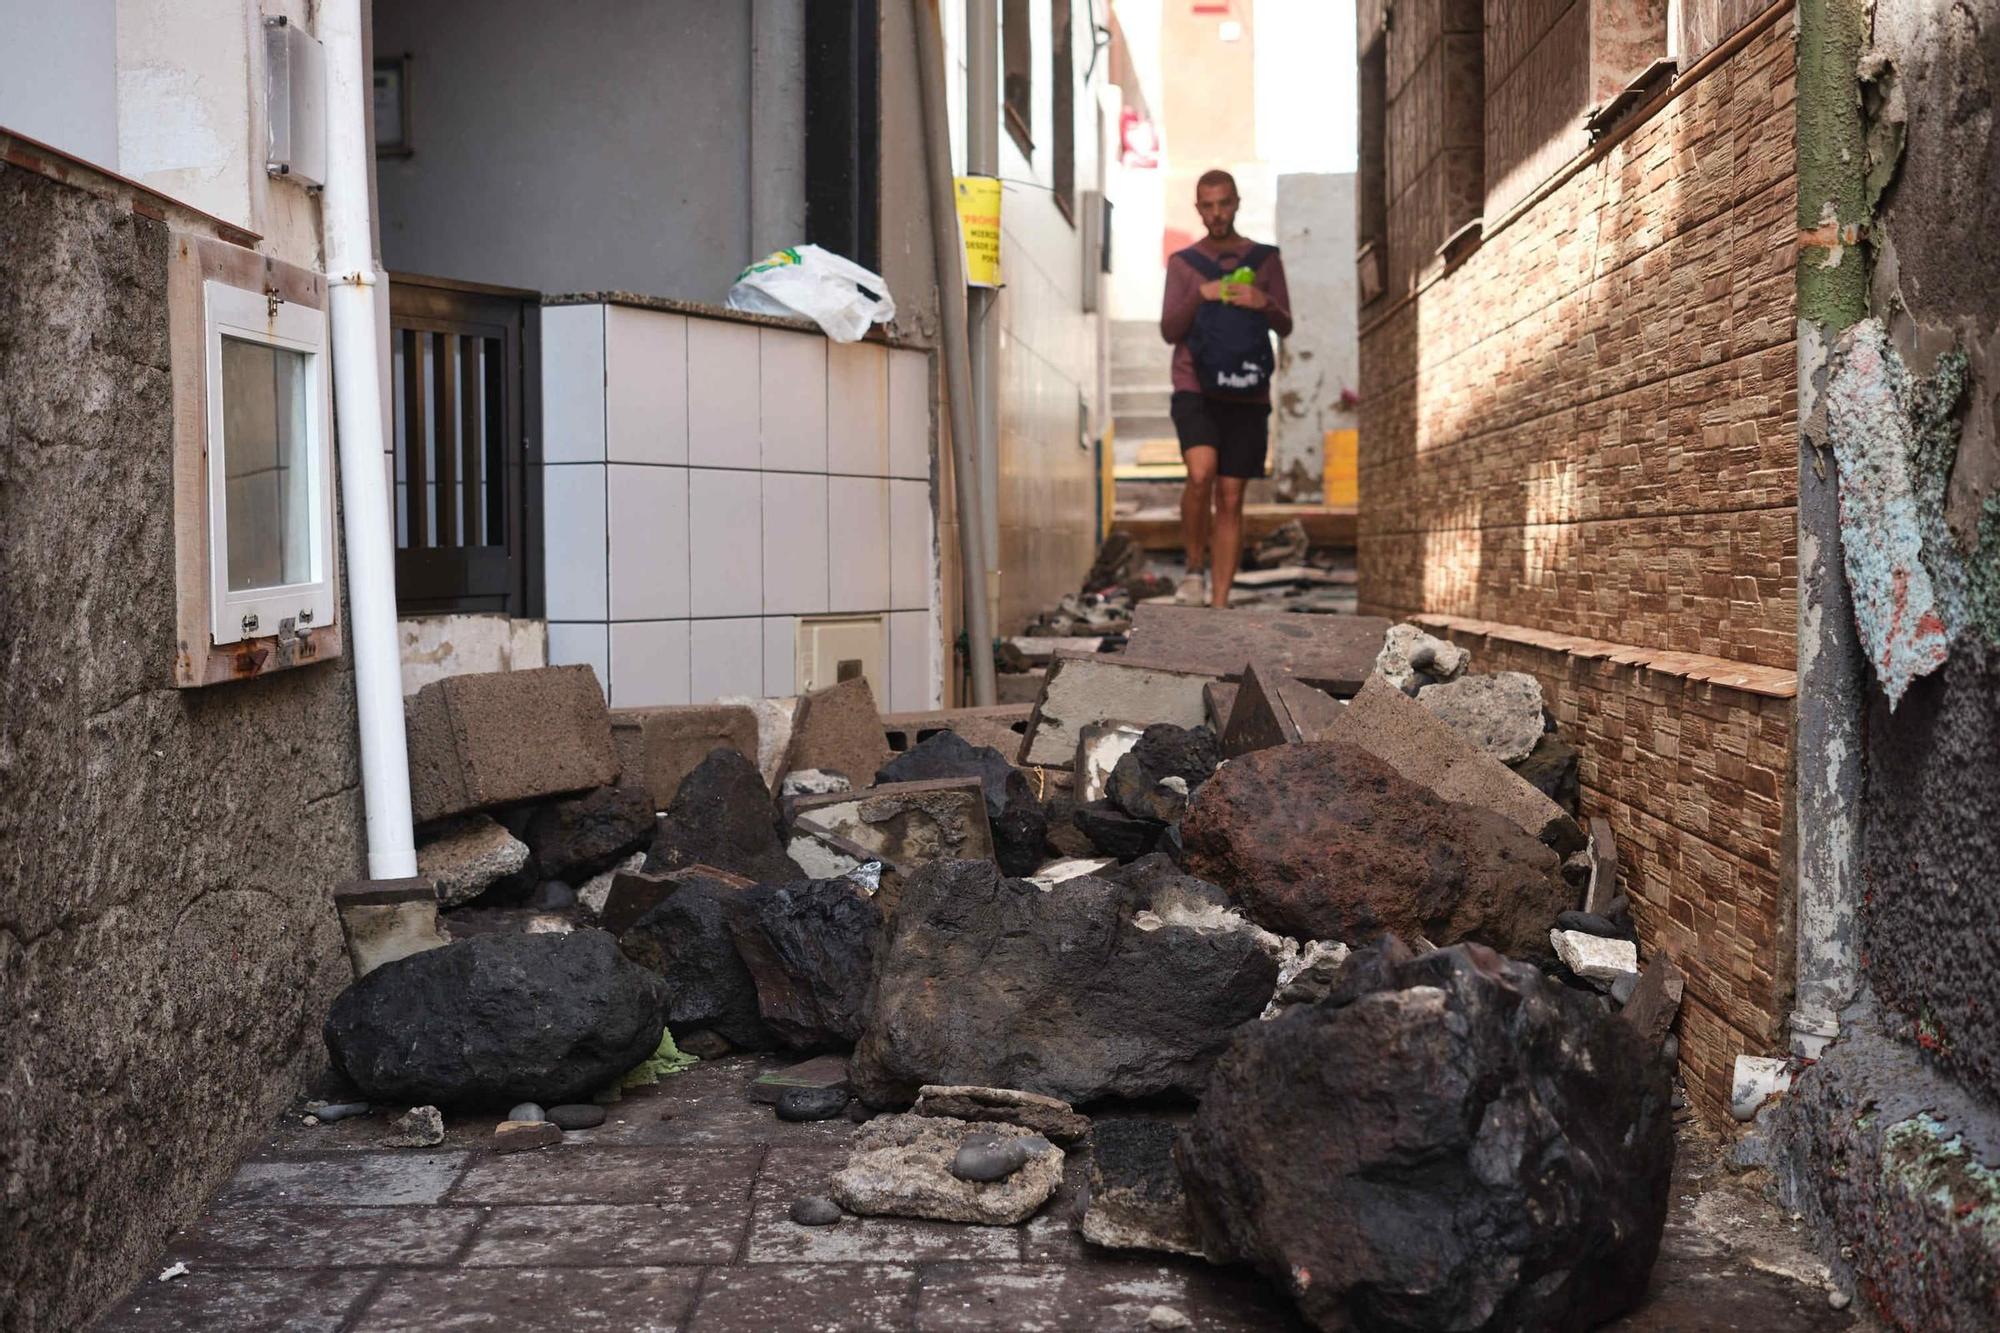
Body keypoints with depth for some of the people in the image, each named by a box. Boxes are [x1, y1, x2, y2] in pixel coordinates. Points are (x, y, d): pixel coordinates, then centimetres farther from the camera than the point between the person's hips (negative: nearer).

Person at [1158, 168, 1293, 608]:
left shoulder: (1265, 259, 13)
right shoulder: (1183, 263, 11)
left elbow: (1285, 327, 9)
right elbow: (1169, 331, 4)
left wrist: (1264, 303, -13)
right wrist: (1200, 296, -14)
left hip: (1247, 395, 1)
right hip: (1195, 389, -1)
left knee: (1230, 498, 0)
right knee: (1201, 473, -26)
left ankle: (1219, 604, 4)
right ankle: (1194, 567, -5)